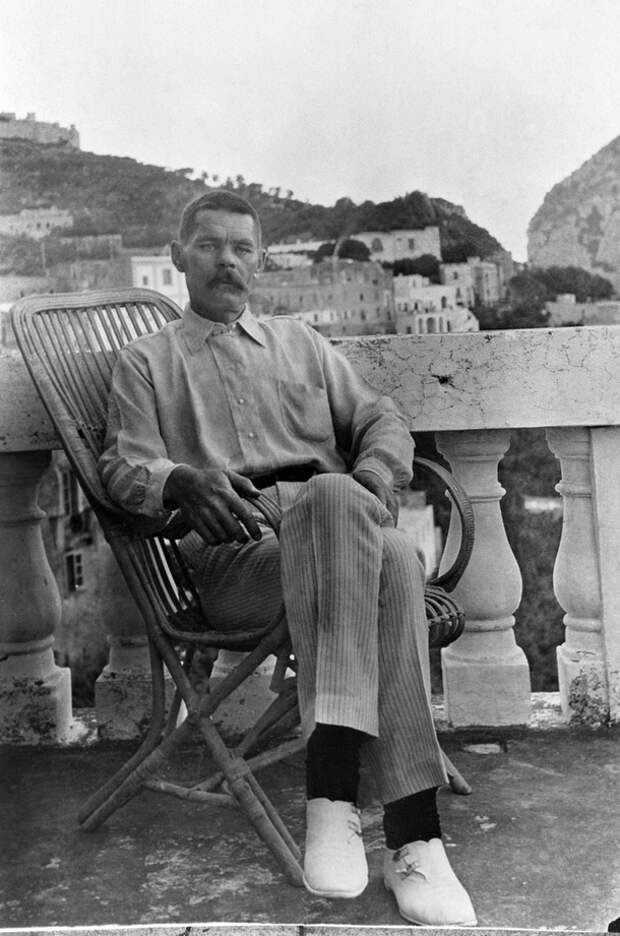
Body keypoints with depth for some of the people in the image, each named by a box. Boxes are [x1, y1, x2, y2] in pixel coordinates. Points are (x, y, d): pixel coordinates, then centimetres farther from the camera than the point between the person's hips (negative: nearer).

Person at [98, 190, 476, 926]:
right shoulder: (145, 362, 22)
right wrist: (181, 483, -16)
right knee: (333, 497, -38)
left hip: (337, 535, 3)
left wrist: (375, 476, -3)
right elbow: (124, 466, 8)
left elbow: (380, 420, 22)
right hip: (233, 560, -3)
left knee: (393, 560, -36)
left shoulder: (298, 341, 29)